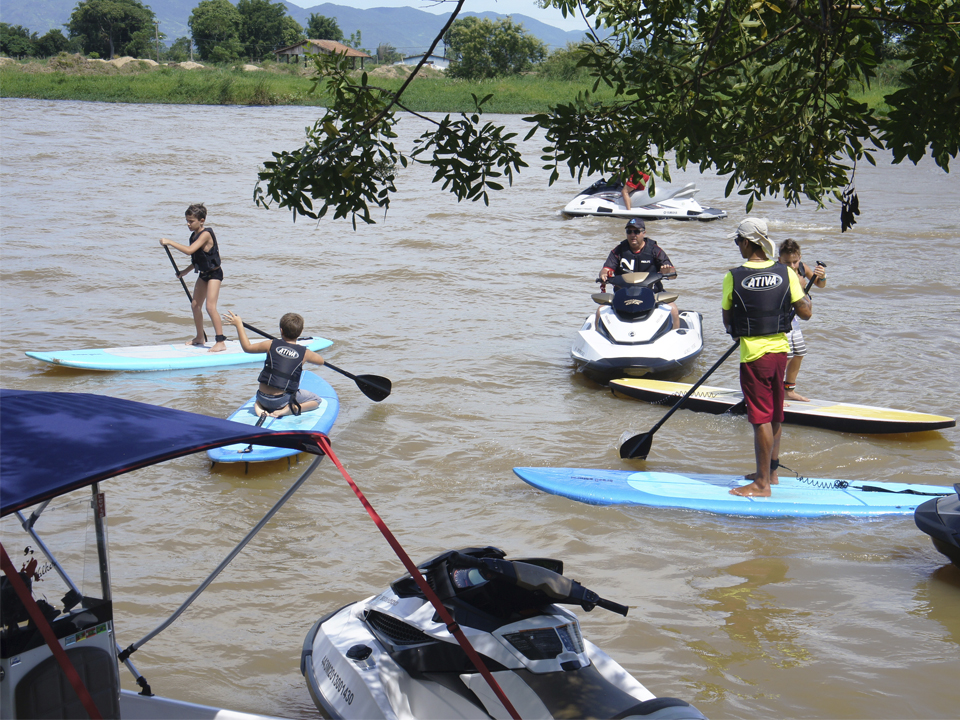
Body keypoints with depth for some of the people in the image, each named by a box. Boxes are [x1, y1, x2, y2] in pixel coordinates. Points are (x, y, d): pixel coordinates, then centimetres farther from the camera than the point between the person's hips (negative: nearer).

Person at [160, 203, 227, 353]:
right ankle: (199, 337, 29)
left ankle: (220, 342, -14)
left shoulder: (205, 234, -22)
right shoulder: (194, 235, 5)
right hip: (203, 274, 10)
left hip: (214, 273, -10)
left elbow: (189, 250, -33)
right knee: (195, 305, 13)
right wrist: (185, 271, 14)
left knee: (210, 307, -16)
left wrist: (169, 242, -29)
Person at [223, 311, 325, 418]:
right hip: (281, 400, -3)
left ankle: (259, 405, 7)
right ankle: (288, 409, -10)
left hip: (262, 397, 3)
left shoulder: (271, 345, -2)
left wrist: (239, 325, 19)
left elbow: (247, 347, 11)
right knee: (316, 400, 15)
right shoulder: (304, 353, -3)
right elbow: (321, 361, 18)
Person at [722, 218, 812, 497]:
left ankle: (762, 484, 3)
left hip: (754, 353, -5)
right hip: (780, 349, 5)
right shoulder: (786, 273, -3)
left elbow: (727, 320, -1)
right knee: (774, 416, 17)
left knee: (761, 418, -2)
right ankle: (771, 472, 30)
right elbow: (806, 313, -3)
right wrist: (802, 293, 18)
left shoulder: (734, 276, -12)